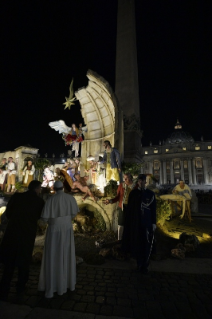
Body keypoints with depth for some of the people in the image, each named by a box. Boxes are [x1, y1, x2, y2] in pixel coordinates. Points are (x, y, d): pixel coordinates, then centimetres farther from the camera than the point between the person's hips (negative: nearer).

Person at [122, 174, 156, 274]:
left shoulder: (151, 194, -1)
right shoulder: (133, 193, -2)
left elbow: (153, 209, 0)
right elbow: (129, 208, -1)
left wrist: (154, 223, -2)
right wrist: (128, 222, -1)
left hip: (147, 222, 0)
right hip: (135, 222, 0)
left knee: (147, 243, 5)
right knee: (137, 243, 8)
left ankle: (144, 265, 22)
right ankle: (140, 263, 28)